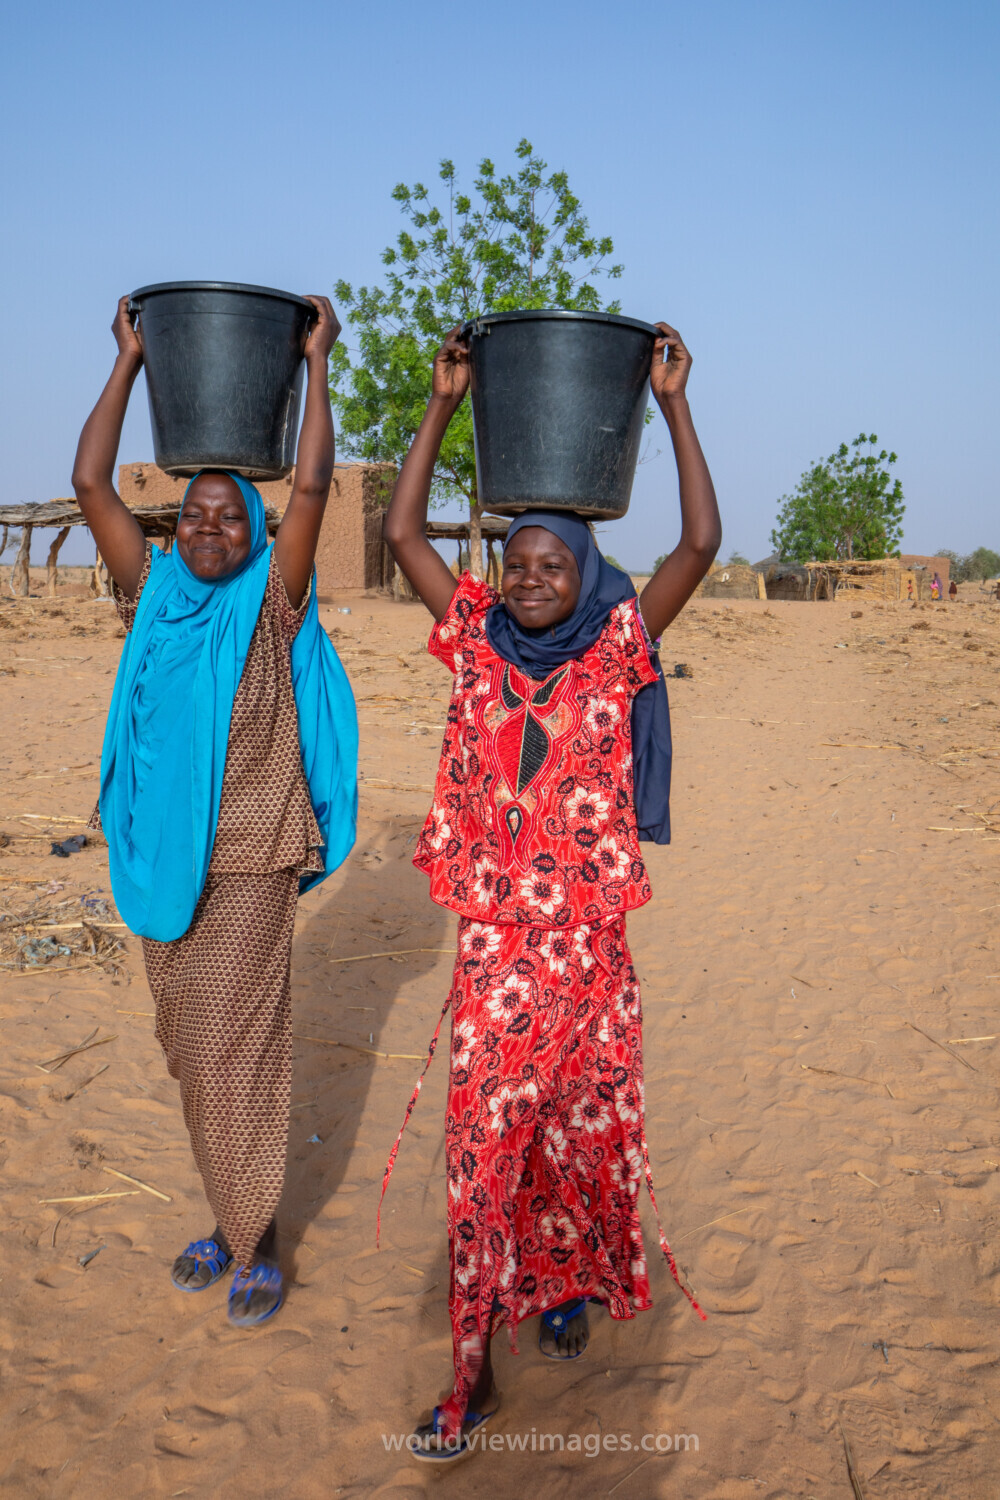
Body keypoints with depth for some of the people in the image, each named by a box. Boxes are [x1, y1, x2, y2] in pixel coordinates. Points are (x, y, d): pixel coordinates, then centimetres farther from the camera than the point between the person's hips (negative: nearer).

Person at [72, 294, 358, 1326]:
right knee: (187, 1050, 13)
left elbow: (311, 488, -13)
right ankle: (228, 1219, 31)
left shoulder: (270, 606, -4)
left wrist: (316, 363, -5)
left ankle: (255, 1242, 13)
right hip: (159, 861, 5)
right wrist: (128, 361, 7)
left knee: (239, 1050, -3)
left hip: (246, 864, -5)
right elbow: (90, 483, 3)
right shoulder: (153, 594, 6)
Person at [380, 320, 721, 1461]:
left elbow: (700, 543, -9)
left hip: (588, 942, -1)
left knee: (582, 1127, 15)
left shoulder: (618, 650, -1)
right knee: (482, 1143, 4)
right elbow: (400, 531, 2)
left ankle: (572, 1283, 42)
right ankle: (473, 1374, 16)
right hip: (492, 940, 1)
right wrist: (443, 404, 1)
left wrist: (673, 403, -6)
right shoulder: (478, 647, 3)